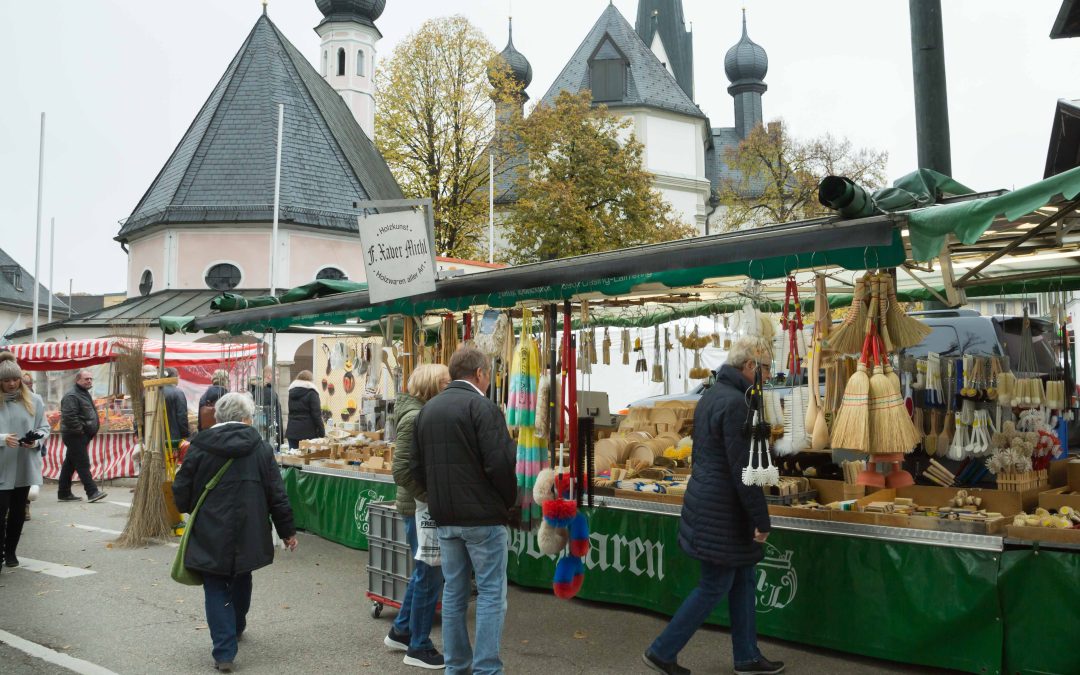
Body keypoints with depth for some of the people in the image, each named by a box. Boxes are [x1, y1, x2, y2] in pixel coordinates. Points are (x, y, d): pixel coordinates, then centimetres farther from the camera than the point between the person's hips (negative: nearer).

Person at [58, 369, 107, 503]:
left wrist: (92, 430, 16)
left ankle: (64, 493, 21)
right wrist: (79, 430, -19)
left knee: (69, 464, 14)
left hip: (83, 436, 10)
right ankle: (92, 492, -11)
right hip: (75, 436, -10)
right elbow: (69, 416, -24)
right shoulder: (71, 396, -15)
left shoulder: (86, 394, 19)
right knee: (83, 464, -10)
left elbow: (91, 414, 27)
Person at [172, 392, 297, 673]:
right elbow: (276, 493, -2)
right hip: (248, 532, 2)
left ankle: (224, 652, 0)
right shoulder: (259, 447, -3)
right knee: (241, 581, 24)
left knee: (216, 590, 6)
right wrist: (287, 530, 7)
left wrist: (191, 510, 23)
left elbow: (181, 491, 0)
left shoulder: (200, 447, -6)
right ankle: (236, 627, 44)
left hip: (210, 534, -2)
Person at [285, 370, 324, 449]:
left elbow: (290, 411, 18)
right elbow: (317, 414, -10)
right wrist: (322, 432, -7)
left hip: (292, 431, 5)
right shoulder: (311, 393, -7)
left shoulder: (291, 392, 13)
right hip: (308, 432, -5)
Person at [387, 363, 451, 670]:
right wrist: (432, 498, -21)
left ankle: (400, 632, 35)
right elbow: (402, 470, -24)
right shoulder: (414, 418, -20)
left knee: (423, 572, 21)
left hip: (424, 507, 9)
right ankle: (418, 648, 16)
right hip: (420, 508, -9)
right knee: (430, 575, 2)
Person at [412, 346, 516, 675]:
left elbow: (416, 464, 13)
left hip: (445, 516, 7)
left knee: (454, 591, 15)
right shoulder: (482, 407, -13)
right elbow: (501, 463, -19)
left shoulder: (428, 409, 10)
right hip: (483, 515, -7)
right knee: (491, 593, 2)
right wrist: (511, 499, -4)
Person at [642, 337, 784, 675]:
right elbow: (743, 469, -22)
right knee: (714, 586, 2)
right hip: (723, 510, -10)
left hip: (705, 498, 10)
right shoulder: (736, 403, -20)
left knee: (742, 579, 17)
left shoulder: (712, 394, 11)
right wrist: (761, 519, -16)